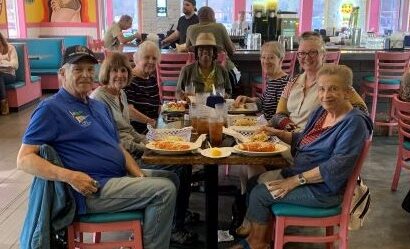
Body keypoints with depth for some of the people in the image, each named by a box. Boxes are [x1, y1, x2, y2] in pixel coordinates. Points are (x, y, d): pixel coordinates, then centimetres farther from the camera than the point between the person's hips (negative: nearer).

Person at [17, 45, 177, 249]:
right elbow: (24, 159, -14)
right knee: (164, 190, -19)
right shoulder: (51, 109, -8)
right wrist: (69, 176, -27)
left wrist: (139, 175, 1)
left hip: (120, 177, 9)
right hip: (91, 190, -9)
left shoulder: (99, 106, 18)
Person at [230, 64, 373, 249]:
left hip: (323, 189, -9)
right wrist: (279, 133, 2)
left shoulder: (354, 123, -20)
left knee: (259, 194, -9)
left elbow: (336, 167, -26)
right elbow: (302, 141, 19)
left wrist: (296, 180, -23)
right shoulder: (321, 111, 6)